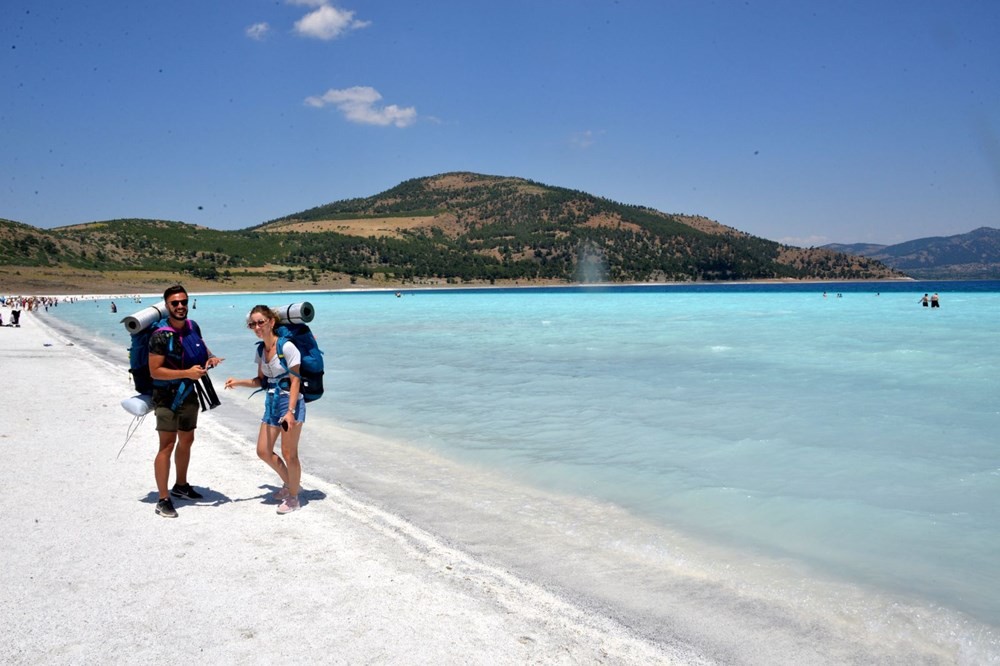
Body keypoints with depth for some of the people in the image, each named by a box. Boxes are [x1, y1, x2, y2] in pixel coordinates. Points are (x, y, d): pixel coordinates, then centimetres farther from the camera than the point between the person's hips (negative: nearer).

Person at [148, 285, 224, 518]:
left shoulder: (193, 327, 2)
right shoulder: (160, 336, -18)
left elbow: (201, 349, 19)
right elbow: (155, 371, -21)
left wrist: (210, 358, -3)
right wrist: (187, 373, -26)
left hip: (189, 393, 8)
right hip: (167, 396, -7)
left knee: (186, 440, 19)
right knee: (167, 445, -10)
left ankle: (181, 486, 37)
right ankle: (163, 500, -4)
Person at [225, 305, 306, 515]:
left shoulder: (286, 347, -16)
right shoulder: (261, 349, 7)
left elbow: (295, 380, -17)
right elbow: (261, 380, 15)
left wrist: (290, 411, -23)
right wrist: (238, 382, -2)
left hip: (290, 402, -8)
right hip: (272, 403, 8)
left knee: (288, 453, -2)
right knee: (263, 451, 12)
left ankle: (293, 497, 16)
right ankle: (289, 484, 34)